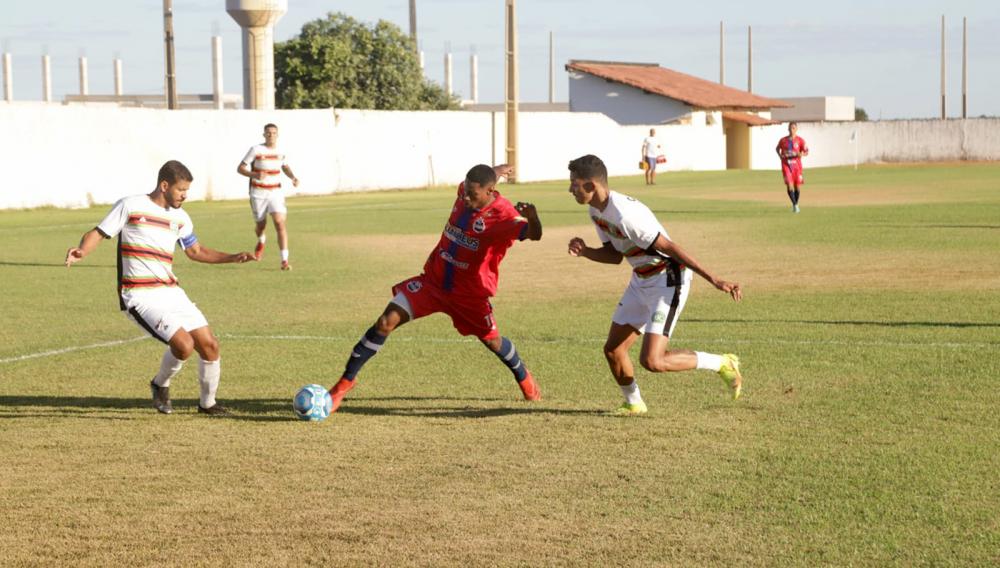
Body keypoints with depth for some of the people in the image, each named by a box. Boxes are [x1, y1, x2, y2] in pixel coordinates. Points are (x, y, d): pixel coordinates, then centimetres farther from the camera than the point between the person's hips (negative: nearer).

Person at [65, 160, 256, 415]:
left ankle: (207, 403, 23)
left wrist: (232, 258, 14)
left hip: (171, 293, 7)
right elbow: (98, 233, -4)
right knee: (184, 344, -21)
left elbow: (195, 251, 25)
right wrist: (81, 251, -26)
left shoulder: (180, 218, 12)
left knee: (209, 345, 2)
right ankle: (160, 385, 9)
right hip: (140, 296, -7)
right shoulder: (130, 206, -5)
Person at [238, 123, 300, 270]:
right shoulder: (256, 150, -9)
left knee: (280, 223, -16)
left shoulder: (280, 151, 3)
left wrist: (293, 177, 4)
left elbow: (285, 167, 24)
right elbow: (240, 168, -9)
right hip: (258, 193, -2)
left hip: (276, 192, 2)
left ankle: (284, 260, -17)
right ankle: (261, 241, 49)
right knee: (261, 225, 9)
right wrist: (254, 175, -27)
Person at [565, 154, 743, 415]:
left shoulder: (625, 214, -28)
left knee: (652, 361, -16)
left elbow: (669, 247, -26)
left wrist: (714, 280, -24)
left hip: (668, 281, -9)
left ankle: (722, 364, 1)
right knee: (613, 350, 10)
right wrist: (584, 251, -7)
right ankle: (634, 404, 32)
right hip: (641, 281, 9)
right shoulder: (596, 211, 2)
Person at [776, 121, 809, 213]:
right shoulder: (783, 140, 3)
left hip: (796, 165, 0)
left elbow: (806, 151, -1)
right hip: (786, 165, 0)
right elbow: (777, 149, 21)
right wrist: (780, 156, 3)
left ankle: (796, 204, 26)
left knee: (797, 187, 6)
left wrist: (801, 154, -23)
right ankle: (794, 205, -11)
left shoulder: (800, 140, -1)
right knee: (789, 185, -16)